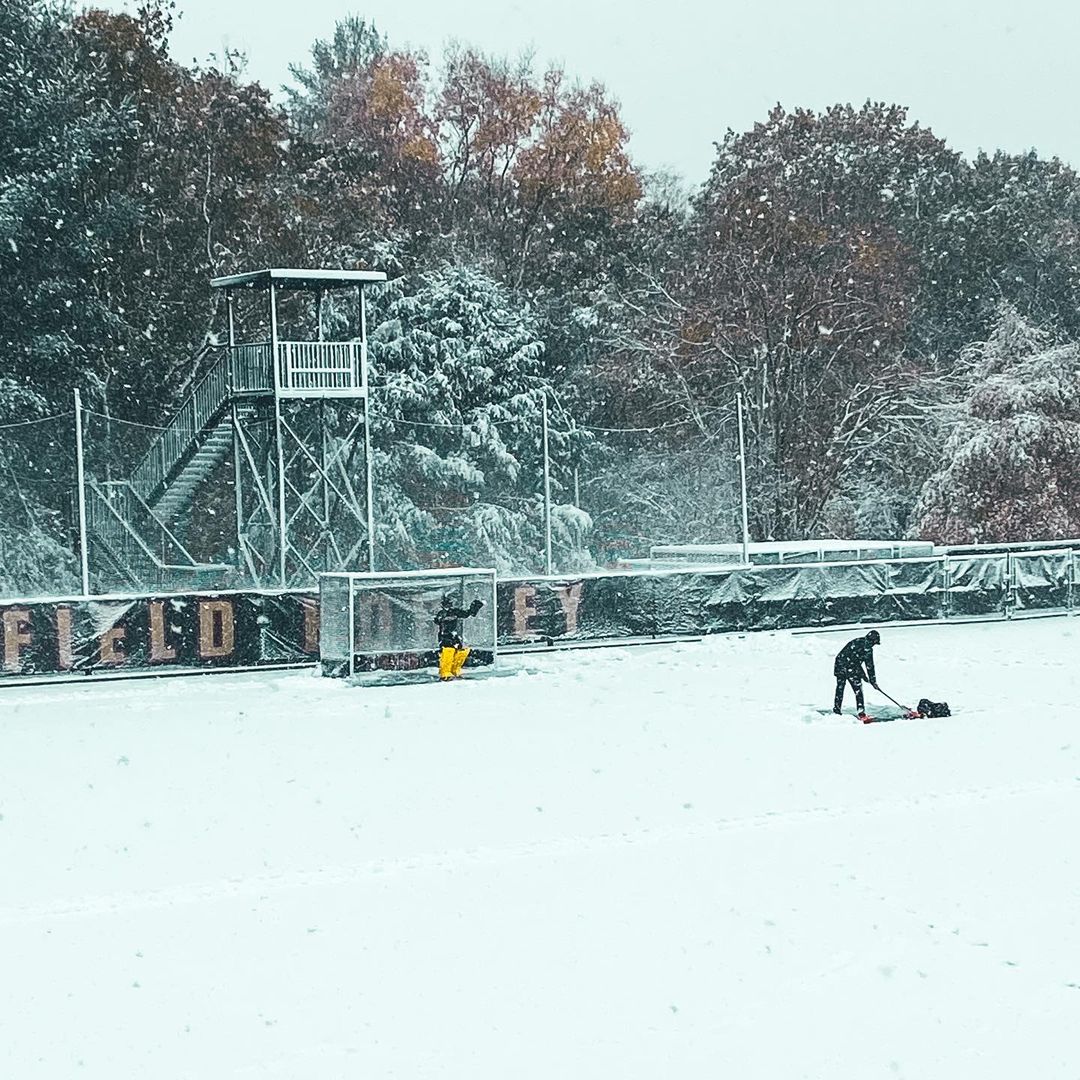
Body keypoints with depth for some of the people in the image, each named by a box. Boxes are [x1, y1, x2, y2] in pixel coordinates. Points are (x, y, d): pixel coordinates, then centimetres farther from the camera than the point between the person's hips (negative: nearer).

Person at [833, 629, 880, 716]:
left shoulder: (856, 641, 16)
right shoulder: (867, 647, -6)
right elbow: (869, 666, -4)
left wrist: (862, 673, 28)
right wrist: (873, 681, 3)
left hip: (839, 666, 7)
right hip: (850, 669, -7)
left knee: (840, 688, 19)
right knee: (858, 689, 1)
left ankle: (836, 708, 26)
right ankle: (861, 711, -5)